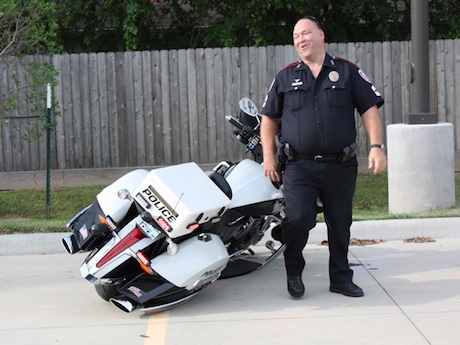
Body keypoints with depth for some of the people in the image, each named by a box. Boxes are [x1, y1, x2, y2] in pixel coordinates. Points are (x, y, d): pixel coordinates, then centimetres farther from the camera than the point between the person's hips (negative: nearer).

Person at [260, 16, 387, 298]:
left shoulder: (348, 72, 6)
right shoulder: (285, 77, 10)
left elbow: (370, 110, 3)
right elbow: (269, 117, 14)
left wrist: (377, 146, -9)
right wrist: (268, 156, 5)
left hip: (341, 166, 1)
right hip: (300, 167, 0)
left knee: (340, 225, 9)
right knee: (298, 219, -15)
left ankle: (341, 278, 25)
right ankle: (294, 271, 9)